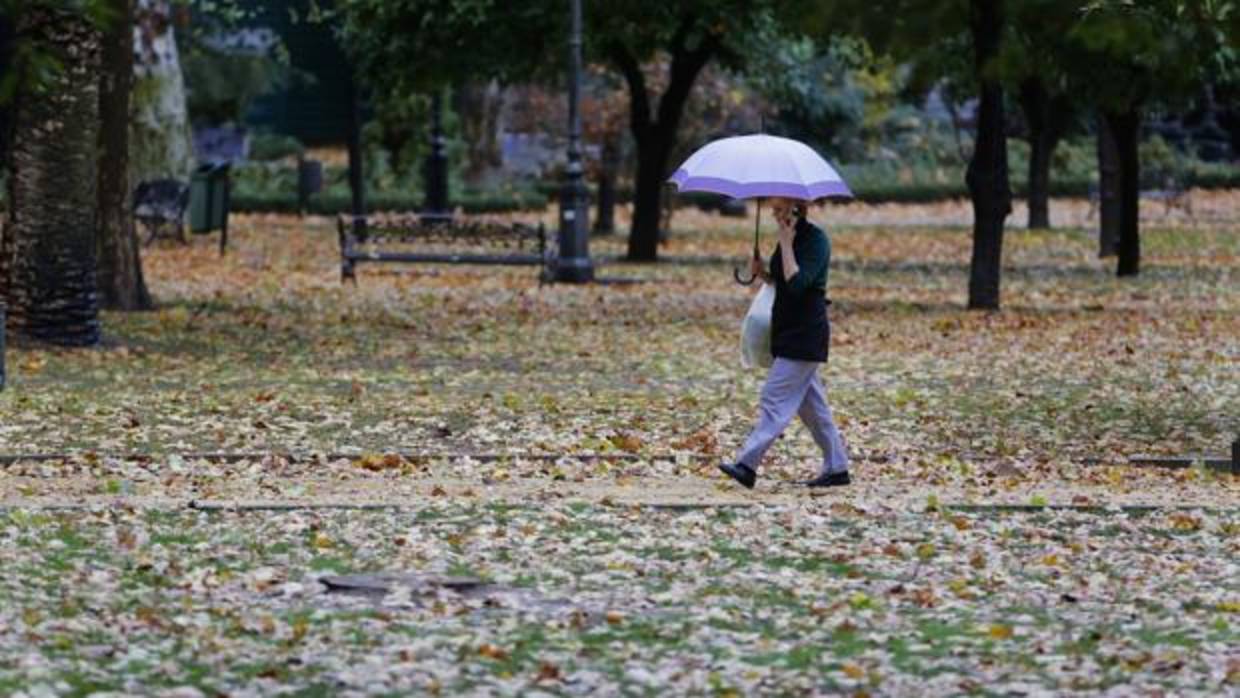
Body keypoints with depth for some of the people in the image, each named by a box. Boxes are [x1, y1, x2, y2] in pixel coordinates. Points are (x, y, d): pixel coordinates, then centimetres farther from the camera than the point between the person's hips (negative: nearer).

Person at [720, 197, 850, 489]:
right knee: (811, 403, 12)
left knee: (775, 400, -11)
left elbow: (797, 283, -25)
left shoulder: (816, 239, -14)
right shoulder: (790, 238, 13)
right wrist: (762, 273, 4)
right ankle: (836, 468, 17)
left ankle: (748, 465, -14)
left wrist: (786, 245, -20)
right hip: (789, 333, 10)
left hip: (805, 334, -10)